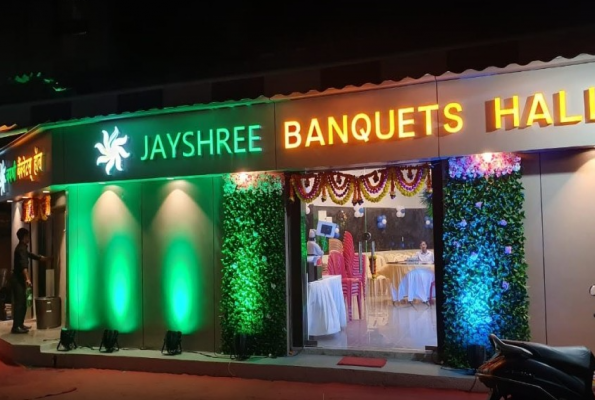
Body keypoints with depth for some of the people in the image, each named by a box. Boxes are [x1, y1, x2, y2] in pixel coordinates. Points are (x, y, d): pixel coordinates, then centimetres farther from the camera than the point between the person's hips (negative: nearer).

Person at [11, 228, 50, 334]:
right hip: (18, 280, -10)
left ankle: (20, 324, 21)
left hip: (20, 280, 10)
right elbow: (23, 265, -28)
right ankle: (16, 327, -11)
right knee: (19, 303, -11)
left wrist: (46, 258, 35)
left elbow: (31, 255, 32)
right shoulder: (21, 248, -15)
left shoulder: (23, 248, 17)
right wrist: (27, 279, -37)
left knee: (22, 303, 14)